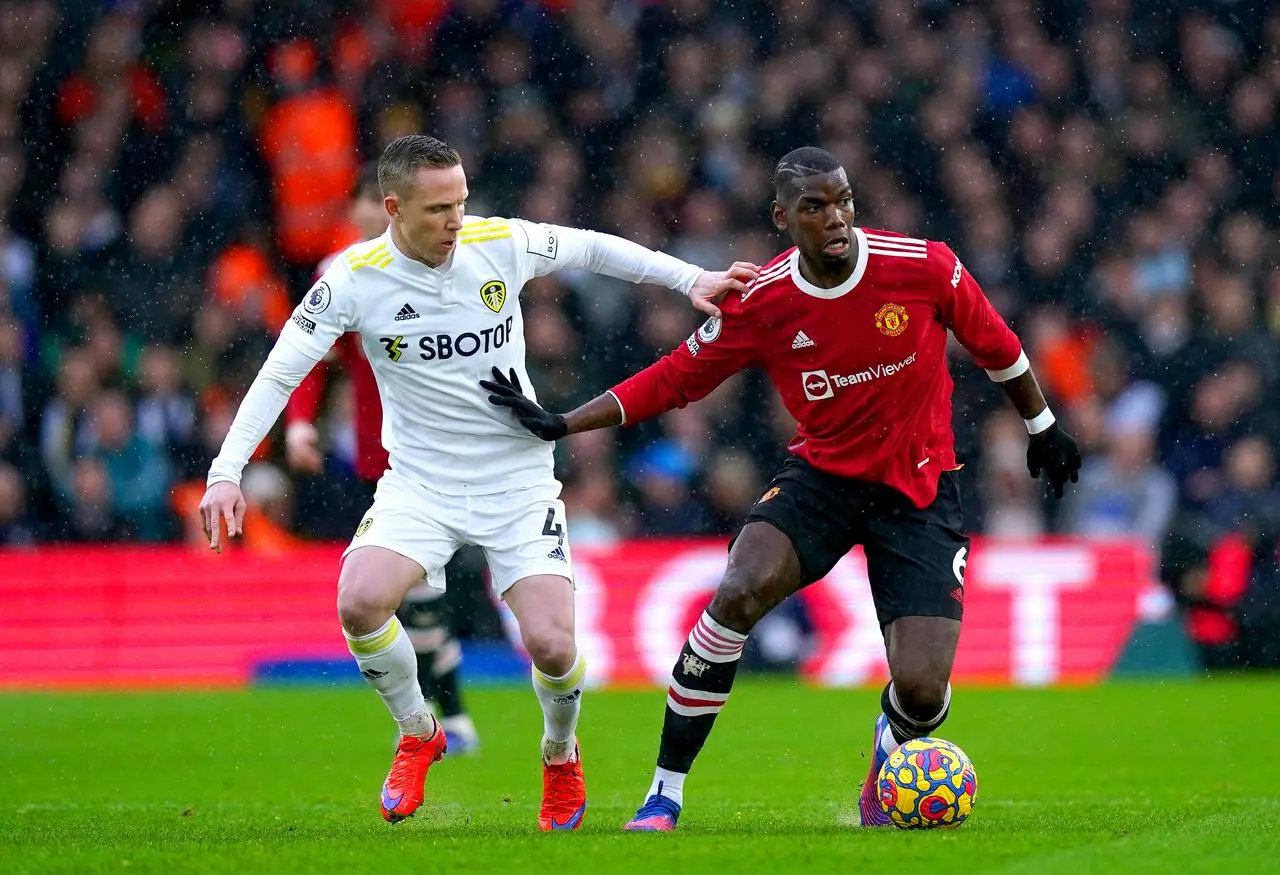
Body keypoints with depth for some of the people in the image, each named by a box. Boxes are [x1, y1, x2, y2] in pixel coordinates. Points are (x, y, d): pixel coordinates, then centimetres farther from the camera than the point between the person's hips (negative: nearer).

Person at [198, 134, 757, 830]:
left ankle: (560, 755, 21)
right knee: (360, 602, -27)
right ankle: (417, 734, 4)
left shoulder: (502, 245, -8)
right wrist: (226, 472, -18)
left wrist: (692, 279, 7)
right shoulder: (356, 278, -12)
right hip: (420, 482, 0)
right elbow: (280, 371, -9)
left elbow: (593, 248, 11)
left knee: (552, 643, -16)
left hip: (519, 482, 0)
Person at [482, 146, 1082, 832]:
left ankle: (892, 746, 28)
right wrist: (559, 424, -8)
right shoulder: (760, 302, -11)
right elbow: (675, 378, 0)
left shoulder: (924, 267, -14)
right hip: (821, 474, 1)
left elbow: (996, 346, 3)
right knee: (740, 591, -29)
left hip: (919, 491, -1)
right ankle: (664, 794, -17)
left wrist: (1043, 430, 18)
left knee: (922, 692, -14)